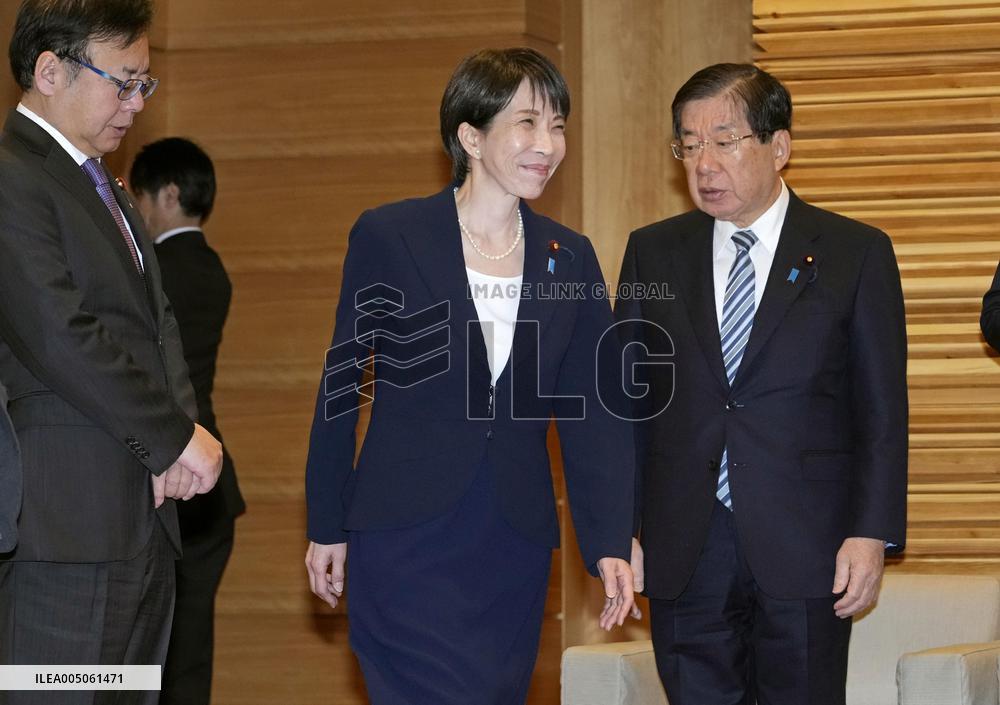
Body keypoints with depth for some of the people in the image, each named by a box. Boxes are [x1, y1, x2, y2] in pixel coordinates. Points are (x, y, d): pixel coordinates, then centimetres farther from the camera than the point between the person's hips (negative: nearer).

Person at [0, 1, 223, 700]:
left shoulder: (106, 188, 21)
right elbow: (63, 339, -19)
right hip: (67, 522, -10)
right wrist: (178, 438, -12)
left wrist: (182, 429, -2)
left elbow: (157, 321, 17)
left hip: (145, 515, 10)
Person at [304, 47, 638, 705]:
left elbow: (591, 409, 6)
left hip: (516, 545, 4)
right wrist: (327, 527, 3)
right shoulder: (389, 236, -3)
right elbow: (342, 384, 2)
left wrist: (610, 543, -4)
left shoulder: (571, 257, 8)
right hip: (406, 534, -4)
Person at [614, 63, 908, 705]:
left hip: (804, 552, -2)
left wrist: (873, 533, -9)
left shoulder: (856, 254, 2)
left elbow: (883, 412, 0)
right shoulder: (653, 254, 9)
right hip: (685, 554, 2)